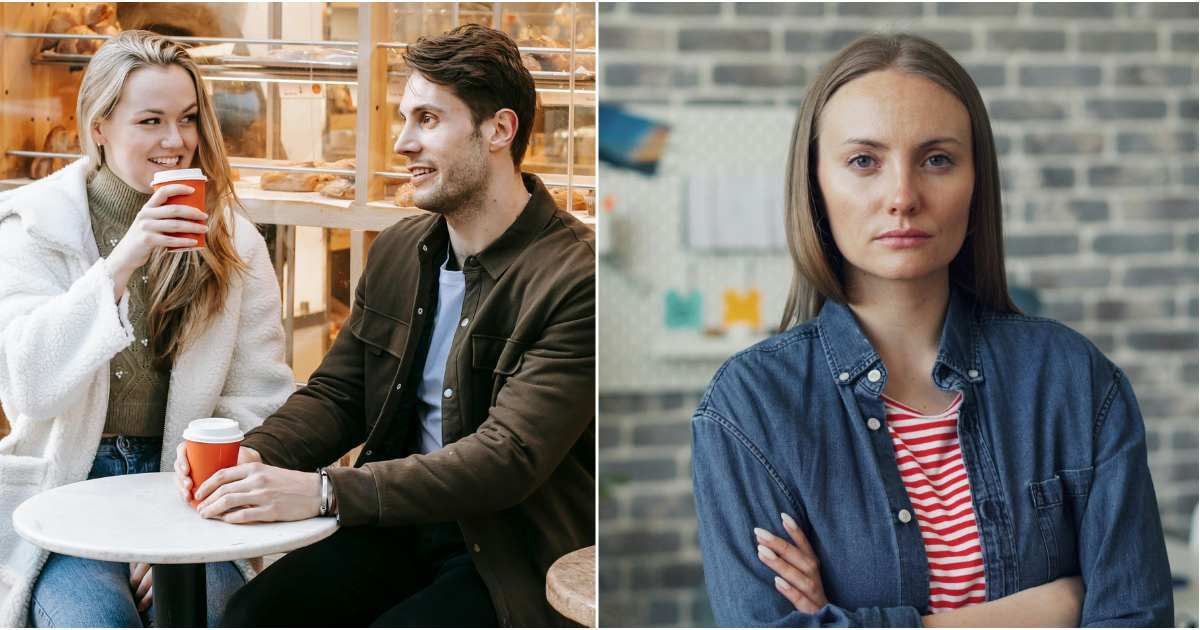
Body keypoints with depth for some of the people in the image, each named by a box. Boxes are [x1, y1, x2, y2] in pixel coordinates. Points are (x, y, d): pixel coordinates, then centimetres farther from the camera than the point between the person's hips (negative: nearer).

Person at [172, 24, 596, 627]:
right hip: (401, 526, 6)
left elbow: (508, 458, -25)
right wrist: (255, 455, -13)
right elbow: (336, 391, 10)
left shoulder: (575, 277, -18)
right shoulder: (397, 250, 8)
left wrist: (323, 491, -30)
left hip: (516, 555, -6)